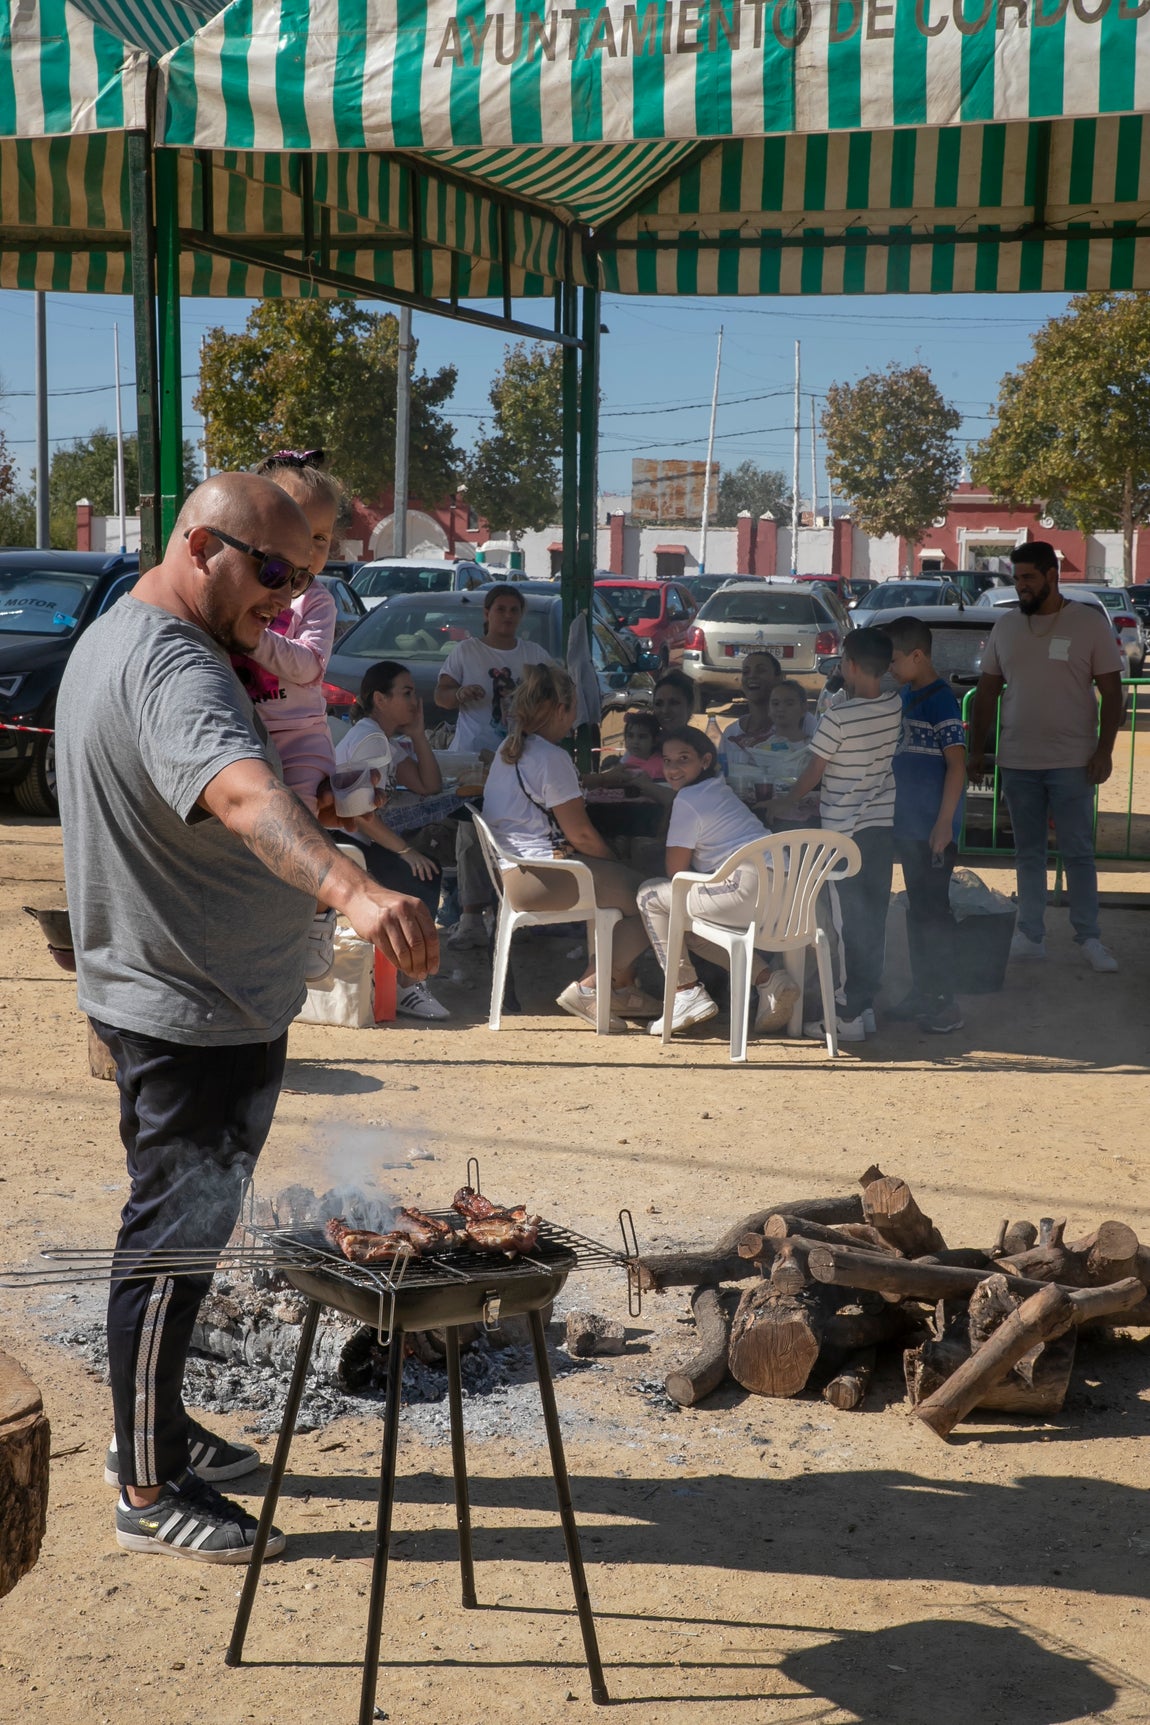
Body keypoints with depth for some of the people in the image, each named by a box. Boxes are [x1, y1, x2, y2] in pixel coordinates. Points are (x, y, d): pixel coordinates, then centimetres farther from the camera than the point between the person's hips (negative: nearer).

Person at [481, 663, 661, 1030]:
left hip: (513, 872, 11)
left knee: (625, 884, 21)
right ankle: (587, 988, -5)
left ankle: (621, 987, 18)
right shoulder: (551, 758, -15)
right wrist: (615, 862, 4)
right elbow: (581, 835, -13)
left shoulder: (507, 750, 14)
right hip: (541, 880, -11)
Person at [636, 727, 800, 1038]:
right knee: (690, 929, 27)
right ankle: (768, 980, 10)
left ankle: (687, 994, -2)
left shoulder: (687, 801, -3)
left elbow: (675, 872, 1)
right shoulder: (720, 788, 25)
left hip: (749, 886, -10)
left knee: (650, 896, 4)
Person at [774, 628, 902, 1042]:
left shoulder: (838, 717, -18)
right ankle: (864, 1002, 22)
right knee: (874, 918, 13)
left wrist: (789, 803, 9)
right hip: (884, 822, 6)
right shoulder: (895, 706, -1)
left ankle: (852, 1016, 1)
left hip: (846, 829, -6)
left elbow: (814, 772, -5)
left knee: (852, 922, -2)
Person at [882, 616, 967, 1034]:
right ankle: (922, 992, 23)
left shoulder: (939, 700, -15)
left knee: (933, 912, -4)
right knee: (916, 909, 14)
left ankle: (944, 1002, 2)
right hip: (908, 825, 9)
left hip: (932, 829, -9)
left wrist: (944, 823, -20)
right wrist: (896, 819, 19)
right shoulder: (906, 696, 11)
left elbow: (957, 764, -18)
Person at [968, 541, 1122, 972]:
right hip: (1017, 761, 4)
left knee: (1078, 852, 1)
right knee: (1028, 853, 10)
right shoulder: (1006, 626, 7)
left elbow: (1111, 691, -4)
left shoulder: (1090, 623, -4)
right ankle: (1031, 936, 17)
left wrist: (1104, 750, -11)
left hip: (1072, 762, -4)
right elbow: (987, 691, 11)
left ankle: (1089, 938, 10)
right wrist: (977, 750, 8)